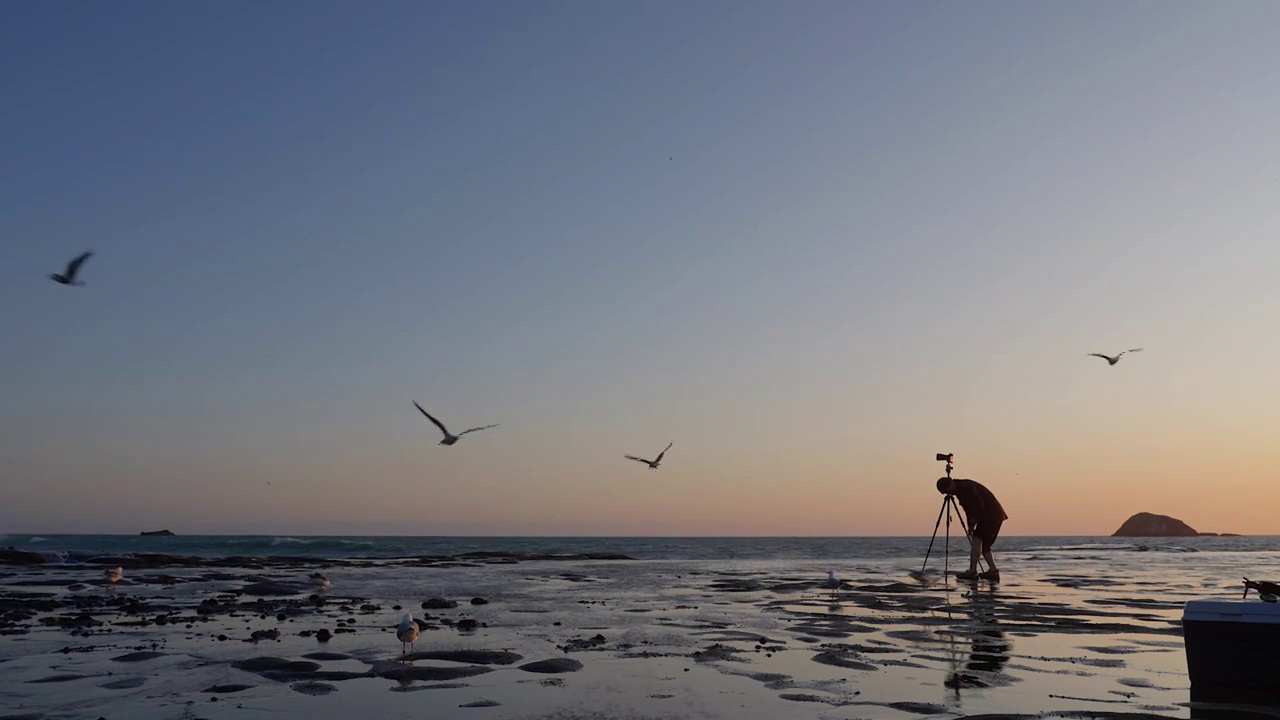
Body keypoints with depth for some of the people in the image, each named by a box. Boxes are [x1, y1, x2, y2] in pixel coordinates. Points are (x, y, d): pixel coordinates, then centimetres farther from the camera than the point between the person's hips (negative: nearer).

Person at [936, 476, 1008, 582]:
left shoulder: (966, 487, -17)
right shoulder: (960, 490, 14)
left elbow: (979, 504, -23)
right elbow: (969, 509, 19)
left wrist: (974, 520, -13)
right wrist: (970, 526, 10)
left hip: (992, 514, -10)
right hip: (988, 515, 10)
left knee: (977, 539, -16)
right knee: (983, 544, 10)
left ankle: (972, 571, -20)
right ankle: (993, 571, 10)